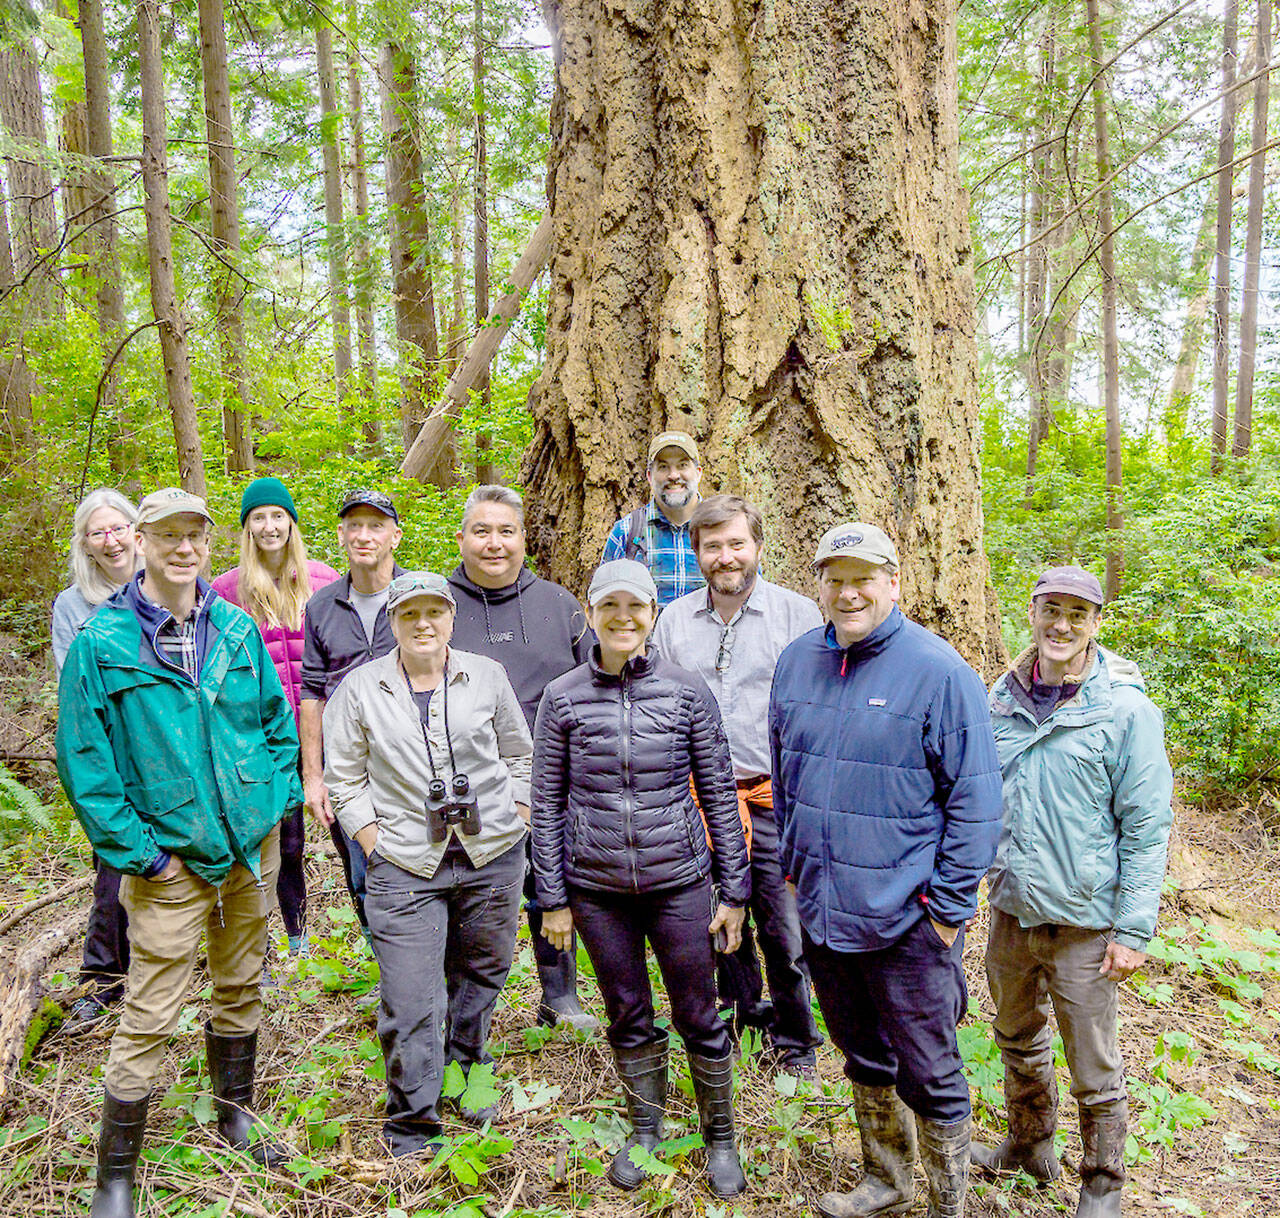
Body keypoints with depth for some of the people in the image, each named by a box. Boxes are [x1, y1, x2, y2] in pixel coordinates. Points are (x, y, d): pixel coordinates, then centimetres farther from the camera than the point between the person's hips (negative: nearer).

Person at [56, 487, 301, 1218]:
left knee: (241, 990, 19)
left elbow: (278, 719, 10)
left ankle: (236, 1115, 41)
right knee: (151, 1018, 4)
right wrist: (137, 850, -11)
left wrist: (277, 799, 1)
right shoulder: (102, 644, -10)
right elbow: (85, 761, -9)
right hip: (171, 861, -4)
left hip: (253, 846, 4)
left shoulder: (238, 629, 0)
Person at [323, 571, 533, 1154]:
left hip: (492, 855, 2)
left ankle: (468, 1076, 43)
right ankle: (411, 1125, 15)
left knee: (481, 976, 17)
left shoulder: (487, 676, 3)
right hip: (405, 863, -2)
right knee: (411, 1000, -4)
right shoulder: (359, 689, 0)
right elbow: (344, 779, 5)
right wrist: (374, 844, -3)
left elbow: (519, 756, 12)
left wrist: (515, 823, 6)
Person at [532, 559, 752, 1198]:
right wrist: (553, 899, 2)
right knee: (628, 1016, 16)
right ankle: (645, 1128, 40)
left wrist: (734, 889, 1)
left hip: (679, 882, -1)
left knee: (699, 1016, 10)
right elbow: (547, 804, 1)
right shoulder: (562, 697, -4)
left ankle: (720, 1137, 34)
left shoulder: (687, 690, -5)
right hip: (597, 889, 1)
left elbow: (719, 794, 0)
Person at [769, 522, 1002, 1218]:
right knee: (864, 1060, 23)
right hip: (819, 909, 6)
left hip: (904, 918, -5)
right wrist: (791, 865, 15)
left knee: (928, 1076, 10)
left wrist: (950, 906, -12)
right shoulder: (796, 663, 4)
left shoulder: (938, 672, -13)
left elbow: (975, 801, -12)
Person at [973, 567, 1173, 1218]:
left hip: (1083, 920, -5)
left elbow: (1147, 827, -10)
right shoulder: (1002, 699, 1)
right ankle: (1030, 1145, 47)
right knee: (1018, 1039, 23)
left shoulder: (1126, 710, -12)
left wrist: (1134, 930, -12)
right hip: (1010, 908, 5)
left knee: (1094, 1068, 11)